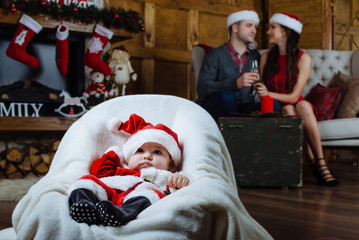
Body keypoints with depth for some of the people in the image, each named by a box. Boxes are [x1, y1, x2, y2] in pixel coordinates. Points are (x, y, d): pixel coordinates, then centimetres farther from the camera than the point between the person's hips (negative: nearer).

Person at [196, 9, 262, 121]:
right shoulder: (216, 54, 0)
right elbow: (202, 88, -13)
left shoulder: (255, 56, 18)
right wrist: (235, 84, -26)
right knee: (226, 96, -37)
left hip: (242, 108, 4)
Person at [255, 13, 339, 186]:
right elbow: (263, 92, 8)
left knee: (303, 105, -35)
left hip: (296, 106, -1)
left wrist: (269, 93, -25)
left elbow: (295, 96, -10)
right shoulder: (266, 57, 6)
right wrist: (261, 92, -17)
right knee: (288, 110, -34)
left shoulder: (303, 58, -1)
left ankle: (319, 164, -38)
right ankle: (315, 164, -37)